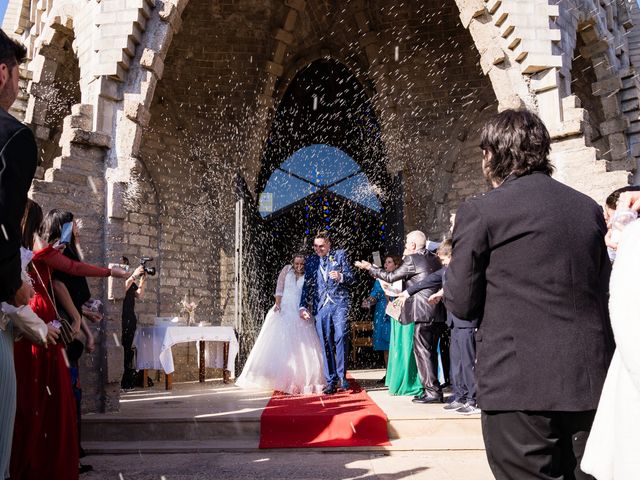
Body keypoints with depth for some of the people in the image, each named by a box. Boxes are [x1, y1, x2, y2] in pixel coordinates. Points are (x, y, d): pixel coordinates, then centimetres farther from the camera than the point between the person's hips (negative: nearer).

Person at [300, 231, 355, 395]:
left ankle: (341, 376, -8)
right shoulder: (311, 261, 17)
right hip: (320, 306, 2)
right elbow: (307, 286, 15)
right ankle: (331, 382, 5)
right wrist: (303, 306, 5)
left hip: (339, 303, -2)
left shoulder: (340, 255, 11)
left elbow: (351, 277, 6)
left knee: (341, 336, -18)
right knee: (326, 344, 0)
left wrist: (341, 277, -16)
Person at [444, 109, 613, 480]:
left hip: (521, 383, -5)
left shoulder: (481, 211, -8)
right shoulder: (589, 208, 8)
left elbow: (461, 304, -5)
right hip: (591, 380, 6)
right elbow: (601, 290, 15)